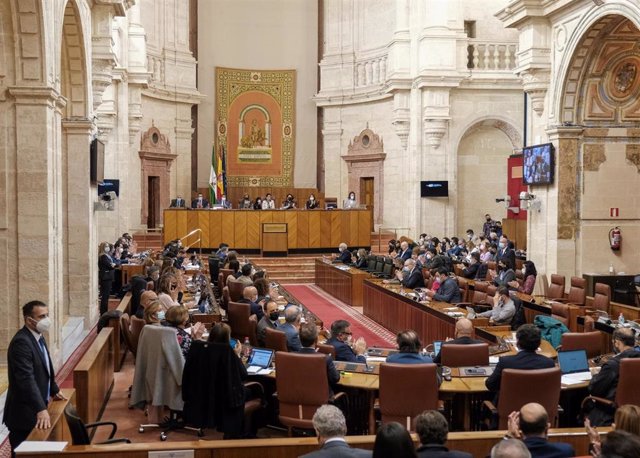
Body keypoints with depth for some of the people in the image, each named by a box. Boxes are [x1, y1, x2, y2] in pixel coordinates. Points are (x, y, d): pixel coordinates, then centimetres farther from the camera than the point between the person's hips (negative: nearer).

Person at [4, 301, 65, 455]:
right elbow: (27, 379, -31)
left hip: (37, 409, 9)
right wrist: (41, 409, -37)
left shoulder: (38, 337, 8)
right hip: (24, 414, -9)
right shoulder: (21, 342, -23)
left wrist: (54, 391, 27)